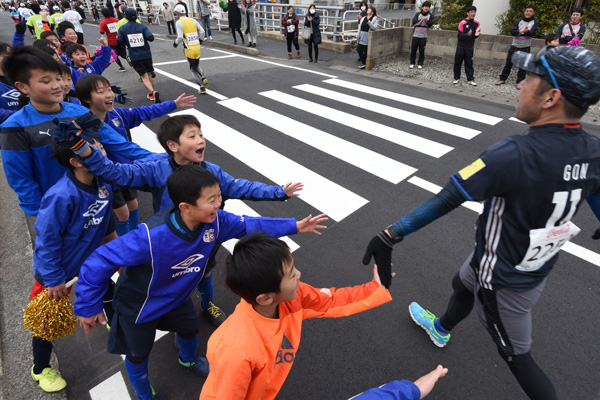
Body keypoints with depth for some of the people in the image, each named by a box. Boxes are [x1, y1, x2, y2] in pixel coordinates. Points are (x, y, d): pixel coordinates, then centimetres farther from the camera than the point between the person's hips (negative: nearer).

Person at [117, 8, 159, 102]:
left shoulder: (122, 28, -1)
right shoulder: (142, 26, -4)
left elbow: (119, 41, -4)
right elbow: (151, 38, -15)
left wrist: (127, 41, 14)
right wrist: (144, 38, 6)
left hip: (134, 57, -1)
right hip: (146, 55, 1)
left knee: (144, 76, -2)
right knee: (149, 74, 17)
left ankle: (153, 92, -27)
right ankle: (151, 94, 26)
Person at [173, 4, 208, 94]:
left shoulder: (179, 23, -9)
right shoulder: (193, 20, 5)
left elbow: (180, 37, -17)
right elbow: (202, 32, 4)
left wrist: (176, 43, 3)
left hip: (189, 49, -4)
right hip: (197, 47, 5)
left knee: (193, 69, 10)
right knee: (197, 66, 25)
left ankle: (202, 88, 5)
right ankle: (203, 78, -2)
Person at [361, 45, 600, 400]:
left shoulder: (515, 155, -34)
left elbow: (446, 201, -34)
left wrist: (391, 235, -28)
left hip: (503, 283, -7)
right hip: (537, 270, 7)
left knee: (516, 354, 16)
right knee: (462, 285, 32)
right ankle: (441, 330, 63)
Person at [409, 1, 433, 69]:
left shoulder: (430, 15, 5)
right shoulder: (418, 14, 4)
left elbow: (430, 25, -4)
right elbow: (414, 22, -9)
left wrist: (426, 21, -24)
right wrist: (422, 20, -22)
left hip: (423, 36, 0)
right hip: (416, 35, 0)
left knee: (422, 51, 0)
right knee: (413, 49, -1)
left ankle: (420, 64, 9)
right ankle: (412, 63, 11)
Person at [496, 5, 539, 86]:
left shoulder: (535, 22, 0)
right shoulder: (518, 21, 3)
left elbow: (533, 33, -14)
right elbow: (512, 31, -10)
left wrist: (526, 31, -35)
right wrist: (520, 31, -30)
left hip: (525, 47, -1)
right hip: (514, 46, 1)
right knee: (508, 63, 3)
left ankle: (519, 82, 6)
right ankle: (502, 79, 15)